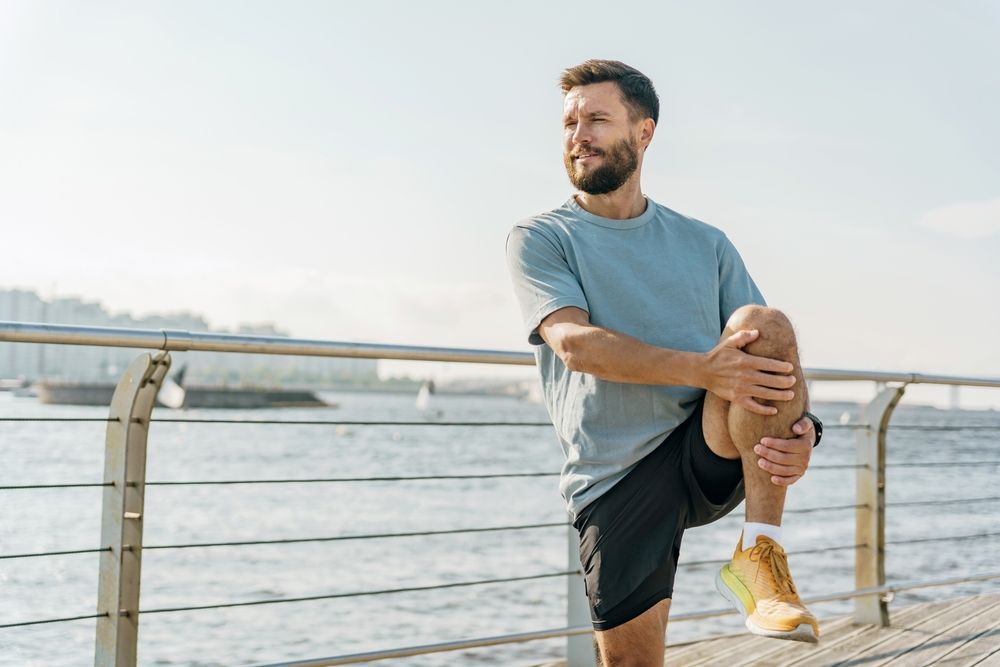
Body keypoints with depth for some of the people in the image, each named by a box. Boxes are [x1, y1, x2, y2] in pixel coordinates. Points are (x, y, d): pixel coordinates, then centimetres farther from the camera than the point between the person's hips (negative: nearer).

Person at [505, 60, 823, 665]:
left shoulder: (706, 244, 15)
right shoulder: (539, 240, 6)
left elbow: (771, 364, 9)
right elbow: (575, 342, -12)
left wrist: (800, 428, -15)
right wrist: (702, 369, -25)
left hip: (714, 455, 1)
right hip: (615, 480, -1)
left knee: (763, 325, -23)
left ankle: (761, 555, -23)